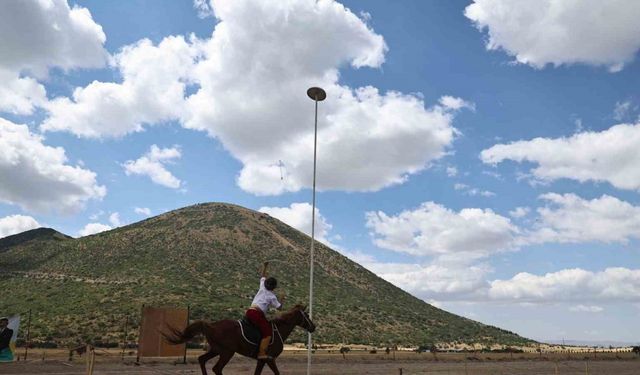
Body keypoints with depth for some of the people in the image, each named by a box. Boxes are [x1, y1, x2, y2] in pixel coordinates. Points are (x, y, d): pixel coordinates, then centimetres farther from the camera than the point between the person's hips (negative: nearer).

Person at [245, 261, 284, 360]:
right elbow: (279, 307, 8)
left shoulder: (262, 288, 16)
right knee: (268, 333, -11)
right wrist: (281, 300, 26)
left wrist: (265, 267, 41)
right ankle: (262, 353, -20)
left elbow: (263, 277, 33)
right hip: (257, 314, -8)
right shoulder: (272, 296, 2)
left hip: (248, 312, 8)